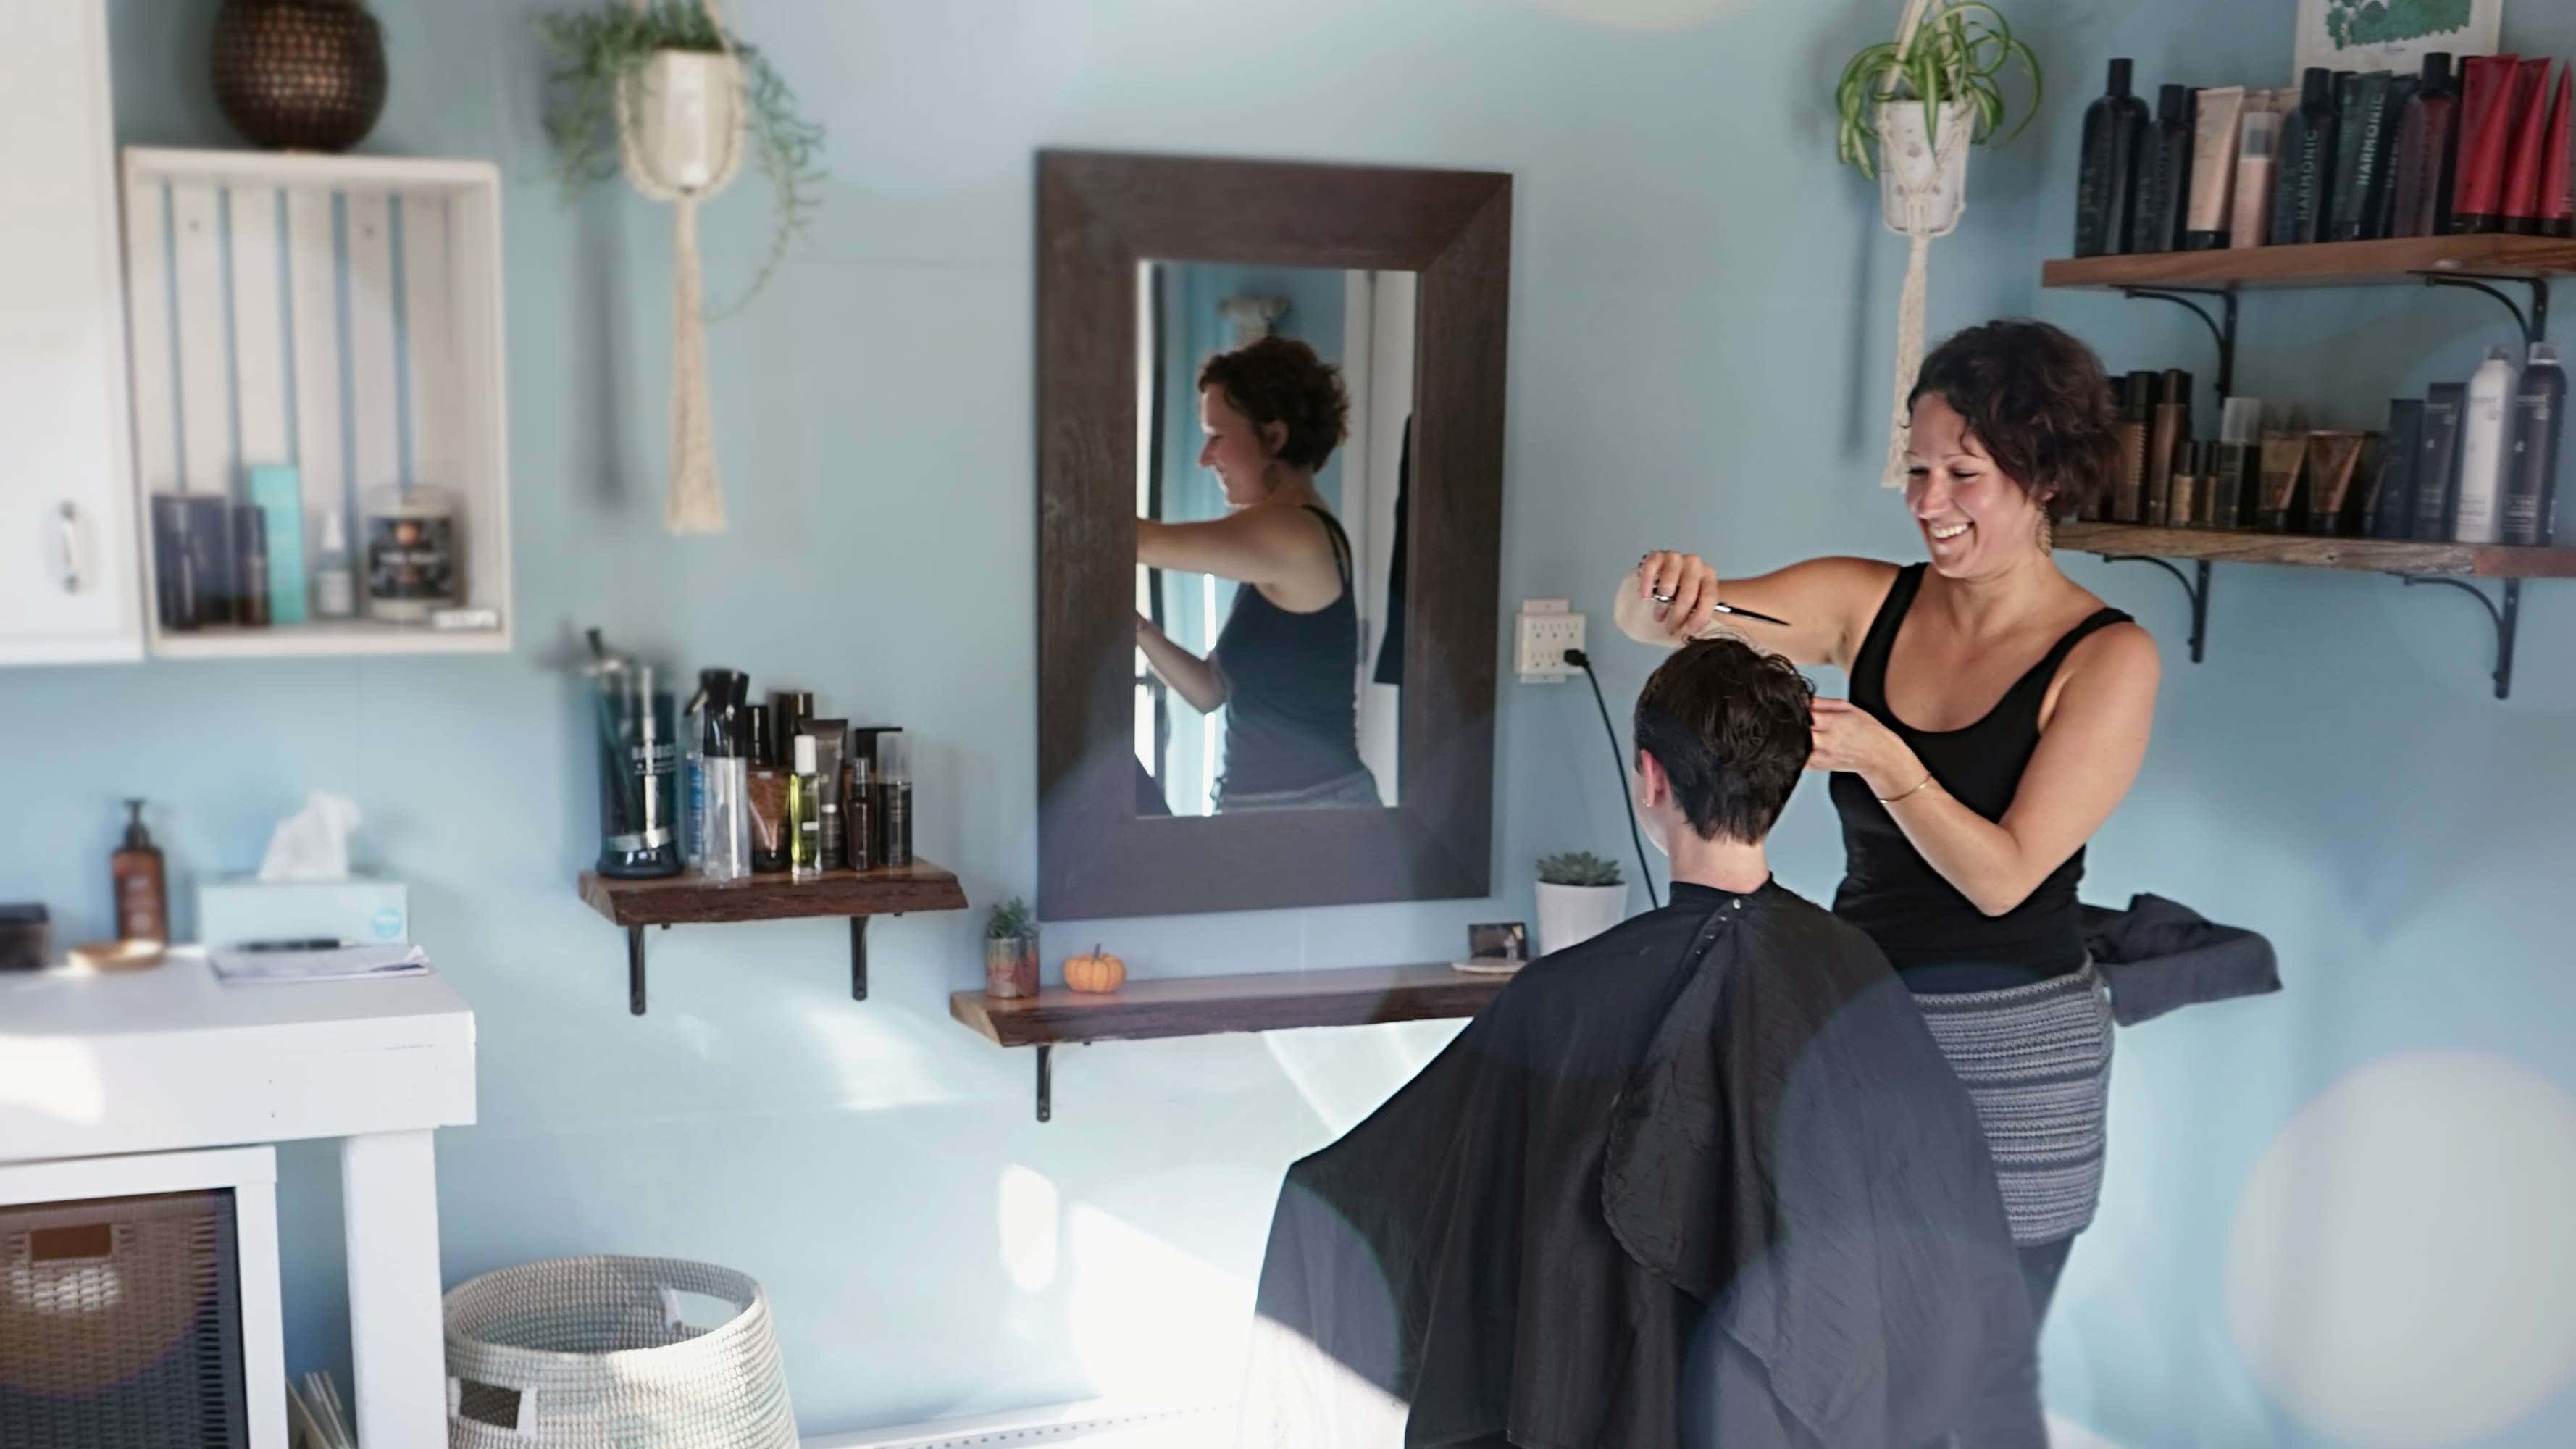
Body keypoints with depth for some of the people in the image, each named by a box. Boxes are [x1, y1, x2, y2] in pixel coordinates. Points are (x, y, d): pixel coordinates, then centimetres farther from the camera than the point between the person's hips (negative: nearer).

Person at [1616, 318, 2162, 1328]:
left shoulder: (2107, 659, -10)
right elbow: (1650, 620, -6)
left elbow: (2004, 876, -15)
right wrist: (1664, 593, -28)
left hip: (2010, 1054, -3)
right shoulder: (1868, 602, 1)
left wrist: (1880, 759, -27)